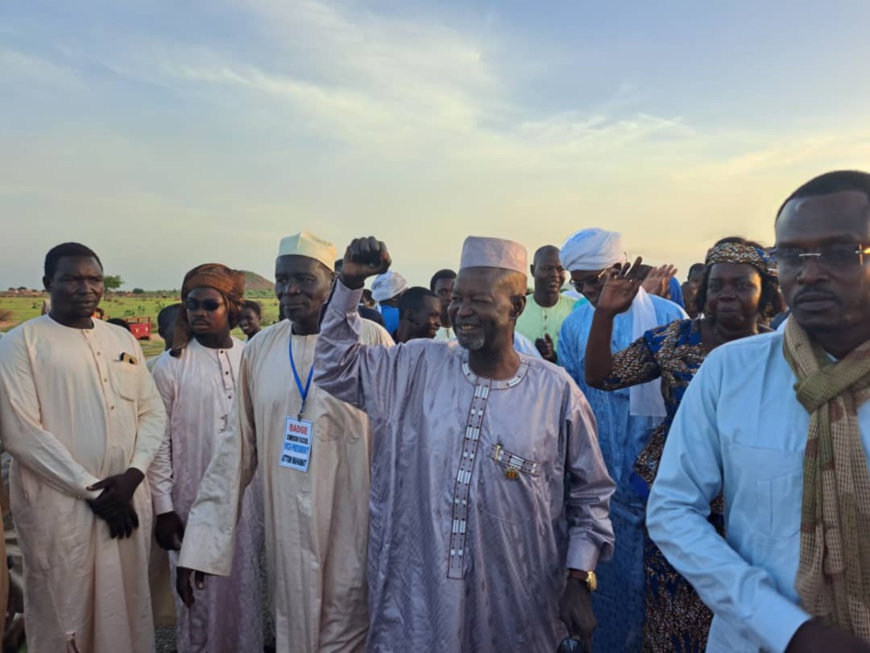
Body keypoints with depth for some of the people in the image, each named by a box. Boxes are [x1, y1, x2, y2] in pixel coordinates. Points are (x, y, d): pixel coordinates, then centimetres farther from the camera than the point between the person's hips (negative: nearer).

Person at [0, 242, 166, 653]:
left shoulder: (123, 340, 11)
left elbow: (153, 412, 8)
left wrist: (132, 475, -7)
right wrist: (91, 490, -12)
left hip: (128, 499, 4)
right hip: (59, 506, -4)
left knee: (128, 612, 14)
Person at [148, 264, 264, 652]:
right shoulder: (171, 365, -5)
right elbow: (158, 439, -3)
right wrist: (162, 506, -4)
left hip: (246, 495, 2)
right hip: (193, 498, -1)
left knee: (244, 585, 14)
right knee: (199, 592, 11)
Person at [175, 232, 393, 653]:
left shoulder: (370, 340, -11)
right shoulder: (260, 349, 1)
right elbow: (236, 447, 4)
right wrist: (199, 544, 2)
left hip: (350, 529, -3)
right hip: (284, 532, 4)